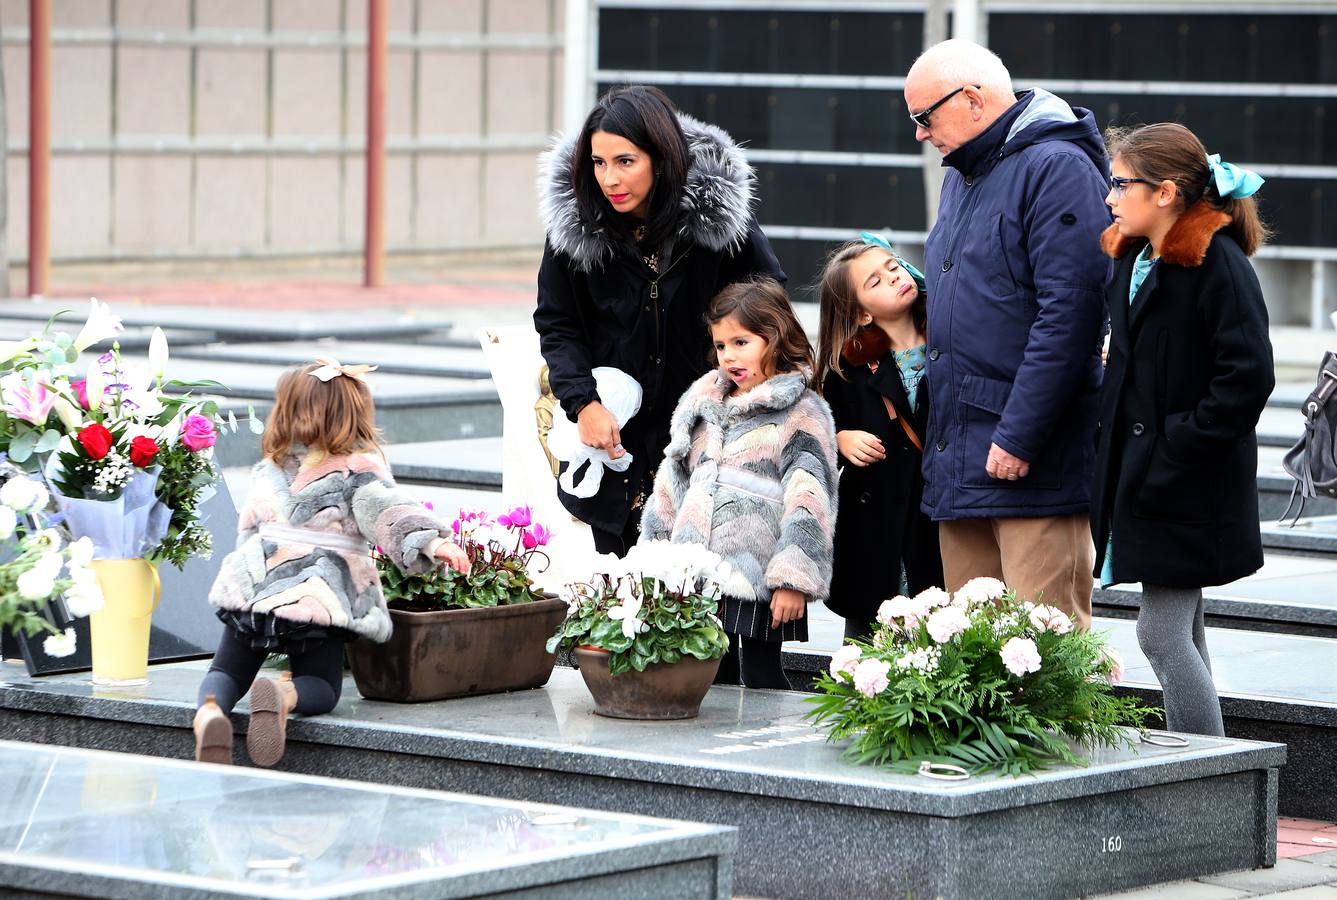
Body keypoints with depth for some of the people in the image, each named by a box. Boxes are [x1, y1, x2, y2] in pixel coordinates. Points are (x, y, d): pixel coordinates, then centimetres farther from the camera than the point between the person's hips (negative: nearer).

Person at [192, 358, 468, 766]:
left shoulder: (268, 473, 15)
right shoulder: (359, 471, 0)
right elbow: (391, 513, -16)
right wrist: (433, 542, -26)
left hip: (253, 589, 3)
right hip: (321, 598, -3)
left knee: (228, 671, 15)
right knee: (321, 687, 9)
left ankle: (207, 711, -22)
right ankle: (285, 697, -27)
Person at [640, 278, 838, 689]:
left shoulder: (802, 412, -2)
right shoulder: (704, 402, 18)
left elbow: (808, 501, -10)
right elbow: (670, 485, 24)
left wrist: (793, 578, -17)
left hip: (757, 585, -6)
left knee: (759, 680, -4)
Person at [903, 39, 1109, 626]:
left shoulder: (1057, 168, -10)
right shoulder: (961, 176, 20)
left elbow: (1069, 312, -18)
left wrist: (1017, 438, -20)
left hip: (1032, 466, -9)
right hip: (959, 464, 9)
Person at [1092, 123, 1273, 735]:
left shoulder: (1219, 263, -15)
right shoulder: (1130, 260, 11)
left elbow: (1248, 376, -20)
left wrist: (1179, 446, -19)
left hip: (1188, 485, -9)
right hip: (1142, 471, 9)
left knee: (1161, 633, -10)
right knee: (1181, 633, 13)